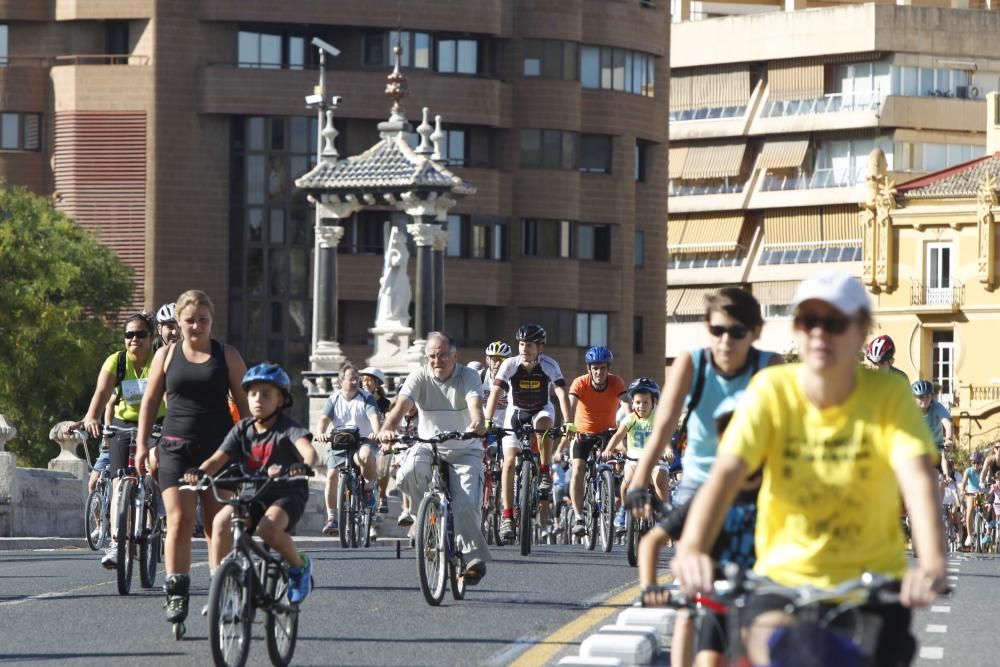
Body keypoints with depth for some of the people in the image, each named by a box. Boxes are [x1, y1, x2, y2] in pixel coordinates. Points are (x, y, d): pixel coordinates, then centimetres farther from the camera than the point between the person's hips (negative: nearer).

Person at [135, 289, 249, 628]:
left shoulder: (227, 356, 7)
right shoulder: (166, 355, 9)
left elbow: (245, 403, 8)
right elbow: (150, 400, 12)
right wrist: (142, 444, 6)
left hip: (218, 448, 0)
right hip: (176, 447, 0)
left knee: (217, 525, 1)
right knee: (179, 519, -11)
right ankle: (176, 593, -9)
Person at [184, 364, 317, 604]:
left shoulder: (288, 428, -9)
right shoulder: (242, 430, 3)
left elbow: (308, 451, -27)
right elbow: (218, 458, -7)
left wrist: (304, 467, -52)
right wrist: (200, 471, -29)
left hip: (286, 495, -4)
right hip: (251, 495, 4)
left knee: (268, 528, -34)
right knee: (222, 521, -24)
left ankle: (299, 566, -4)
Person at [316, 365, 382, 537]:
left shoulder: (366, 398, 2)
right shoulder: (333, 400, 8)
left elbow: (374, 416, -15)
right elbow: (325, 419, -6)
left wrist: (376, 432, -37)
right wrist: (321, 433, -30)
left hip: (363, 441, -3)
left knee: (366, 456, -38)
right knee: (331, 477, -14)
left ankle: (369, 488, -10)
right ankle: (332, 519, -4)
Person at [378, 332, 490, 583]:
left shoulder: (468, 376, -8)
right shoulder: (419, 378, -5)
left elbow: (475, 404, -27)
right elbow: (401, 405, -20)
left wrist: (477, 424, -51)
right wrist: (387, 429, -42)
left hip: (464, 451, -2)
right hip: (428, 447, 2)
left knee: (466, 504, -20)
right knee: (408, 475, -31)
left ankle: (474, 557, -2)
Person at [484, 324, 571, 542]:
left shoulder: (549, 366, -23)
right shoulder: (510, 365, -23)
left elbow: (561, 393, -32)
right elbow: (495, 393, -32)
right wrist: (487, 421, -47)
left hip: (541, 410, -1)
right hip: (516, 412, 1)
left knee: (543, 423, -37)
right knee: (509, 461, -13)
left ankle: (545, 473, -18)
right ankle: (507, 515, -10)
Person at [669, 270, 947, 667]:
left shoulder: (888, 395, -10)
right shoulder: (772, 390, -9)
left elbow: (918, 478, -24)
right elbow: (724, 474, -20)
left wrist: (932, 565, -43)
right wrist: (691, 549, -40)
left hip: (872, 579, 1)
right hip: (786, 573, -1)